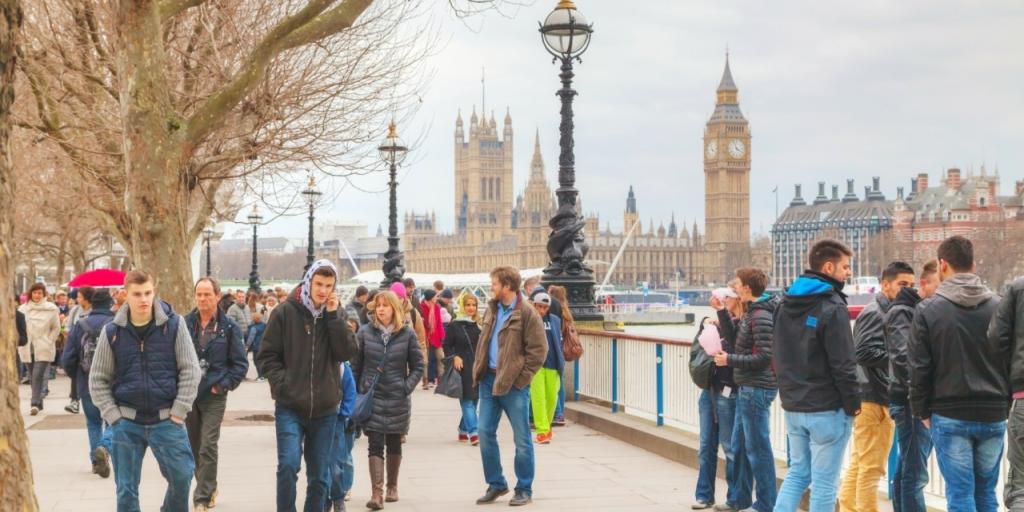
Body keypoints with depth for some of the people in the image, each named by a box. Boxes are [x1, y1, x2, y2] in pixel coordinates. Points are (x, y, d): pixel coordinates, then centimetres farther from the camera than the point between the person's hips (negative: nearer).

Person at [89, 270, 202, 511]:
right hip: (127, 423, 1)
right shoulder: (112, 332, 1)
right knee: (126, 490, 5)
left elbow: (191, 371, 0)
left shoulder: (174, 325, -2)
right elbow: (98, 380, 6)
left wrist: (178, 412, -5)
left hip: (166, 420, -1)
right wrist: (114, 417, -3)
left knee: (181, 476, -8)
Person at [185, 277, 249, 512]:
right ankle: (209, 487, 32)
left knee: (208, 447, -9)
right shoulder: (184, 324, 2)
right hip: (187, 394, 3)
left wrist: (224, 385, -8)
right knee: (193, 447, 13)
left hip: (214, 396, -3)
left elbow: (240, 363, 1)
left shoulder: (229, 328, -2)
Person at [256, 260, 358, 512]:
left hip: (325, 409, 3)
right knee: (288, 465, -18)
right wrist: (282, 382, -12)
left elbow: (348, 352, -7)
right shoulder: (286, 312, -3)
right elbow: (266, 356, 0)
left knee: (319, 477, 9)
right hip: (290, 408, -3)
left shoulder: (336, 314, 6)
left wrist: (333, 315, -11)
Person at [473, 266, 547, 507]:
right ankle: (496, 484, 20)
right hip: (489, 380, 7)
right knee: (485, 433, 7)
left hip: (513, 384, -7)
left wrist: (520, 378, -14)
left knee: (521, 439, 2)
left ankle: (524, 489, 13)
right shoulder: (491, 310, 11)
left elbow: (538, 350, -13)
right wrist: (479, 369, 10)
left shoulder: (527, 314, -12)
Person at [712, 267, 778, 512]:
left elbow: (764, 357, -22)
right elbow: (736, 339, 20)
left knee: (758, 448, -2)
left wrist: (729, 360, -15)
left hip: (756, 389, -10)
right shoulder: (751, 313, 12)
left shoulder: (761, 317, -18)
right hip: (747, 387, 10)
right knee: (739, 445, 18)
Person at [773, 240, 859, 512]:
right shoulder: (832, 307, -15)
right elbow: (842, 363, -17)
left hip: (793, 405, 7)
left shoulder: (787, 304, 10)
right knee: (824, 482, 0)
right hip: (827, 408, -7)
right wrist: (853, 403, -8)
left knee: (798, 472, 18)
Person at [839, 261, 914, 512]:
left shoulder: (887, 312, 19)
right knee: (872, 467, -6)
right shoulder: (875, 313, -12)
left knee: (859, 464, 14)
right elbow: (864, 353, -22)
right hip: (873, 399, -10)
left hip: (875, 399, 10)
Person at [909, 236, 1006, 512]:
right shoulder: (998, 306, 2)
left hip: (949, 416, -3)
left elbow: (919, 367, -5)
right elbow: (1011, 361, 3)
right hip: (993, 416, 3)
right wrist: (1005, 403, 12)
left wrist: (922, 411, 5)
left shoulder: (928, 309, -6)